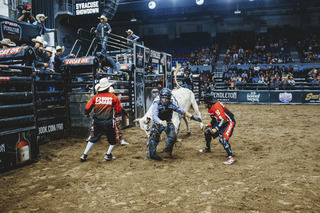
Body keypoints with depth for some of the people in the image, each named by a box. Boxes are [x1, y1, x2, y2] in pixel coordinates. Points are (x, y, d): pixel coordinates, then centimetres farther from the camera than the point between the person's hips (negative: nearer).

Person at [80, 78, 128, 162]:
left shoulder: (95, 97, 1)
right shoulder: (113, 97, -4)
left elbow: (87, 108, 0)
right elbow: (119, 110, 0)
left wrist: (87, 114, 21)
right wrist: (124, 112, 21)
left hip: (97, 122, 3)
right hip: (109, 122, -3)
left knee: (94, 138, 19)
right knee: (112, 139, 18)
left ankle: (84, 155, 19)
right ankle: (108, 155, 17)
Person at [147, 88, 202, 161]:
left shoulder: (172, 104, -10)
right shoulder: (156, 104, -19)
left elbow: (182, 111, -2)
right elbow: (154, 116, -34)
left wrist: (193, 117, -5)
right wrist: (161, 122, -53)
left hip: (168, 123, 2)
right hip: (158, 124, -2)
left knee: (173, 137, -17)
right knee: (153, 137, -18)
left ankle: (168, 149, 15)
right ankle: (151, 154, 2)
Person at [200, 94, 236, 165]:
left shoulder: (216, 107, -26)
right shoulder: (211, 107, 5)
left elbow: (223, 120, -31)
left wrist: (216, 128, -35)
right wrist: (210, 125, 13)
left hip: (229, 122, -10)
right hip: (220, 122, 10)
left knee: (222, 139, -27)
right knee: (207, 132, 14)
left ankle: (231, 157, -24)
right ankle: (207, 148, 35)